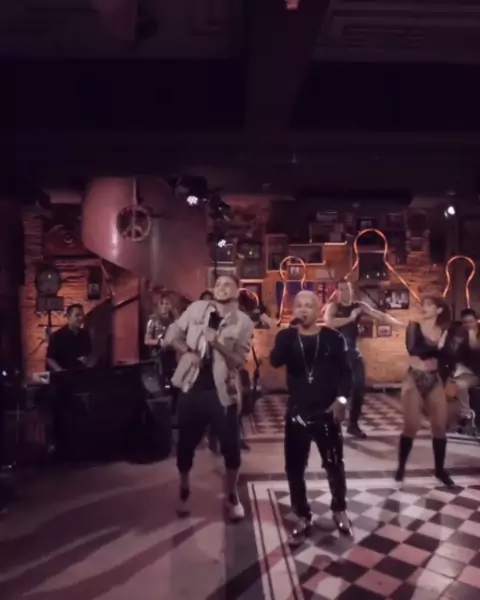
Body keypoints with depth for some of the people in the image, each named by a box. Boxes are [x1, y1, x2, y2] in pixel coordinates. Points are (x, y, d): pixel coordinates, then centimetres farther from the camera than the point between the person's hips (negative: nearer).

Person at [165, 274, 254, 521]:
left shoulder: (243, 323, -4)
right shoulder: (197, 308, 2)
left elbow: (239, 360, -11)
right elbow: (172, 334, 9)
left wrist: (217, 343, -25)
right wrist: (187, 351, -8)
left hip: (222, 390, -1)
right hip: (192, 387, 2)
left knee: (231, 447, 6)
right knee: (186, 444, 13)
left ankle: (231, 496, 30)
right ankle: (184, 492, 39)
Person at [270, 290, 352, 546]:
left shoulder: (333, 337, -3)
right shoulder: (286, 336, -1)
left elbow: (345, 372, -1)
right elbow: (275, 361, -21)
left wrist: (341, 399, -14)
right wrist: (291, 328, -24)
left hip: (327, 412, -1)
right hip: (296, 412, 1)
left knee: (334, 464, 11)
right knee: (294, 467, 7)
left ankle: (339, 510, 36)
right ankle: (302, 517, 26)